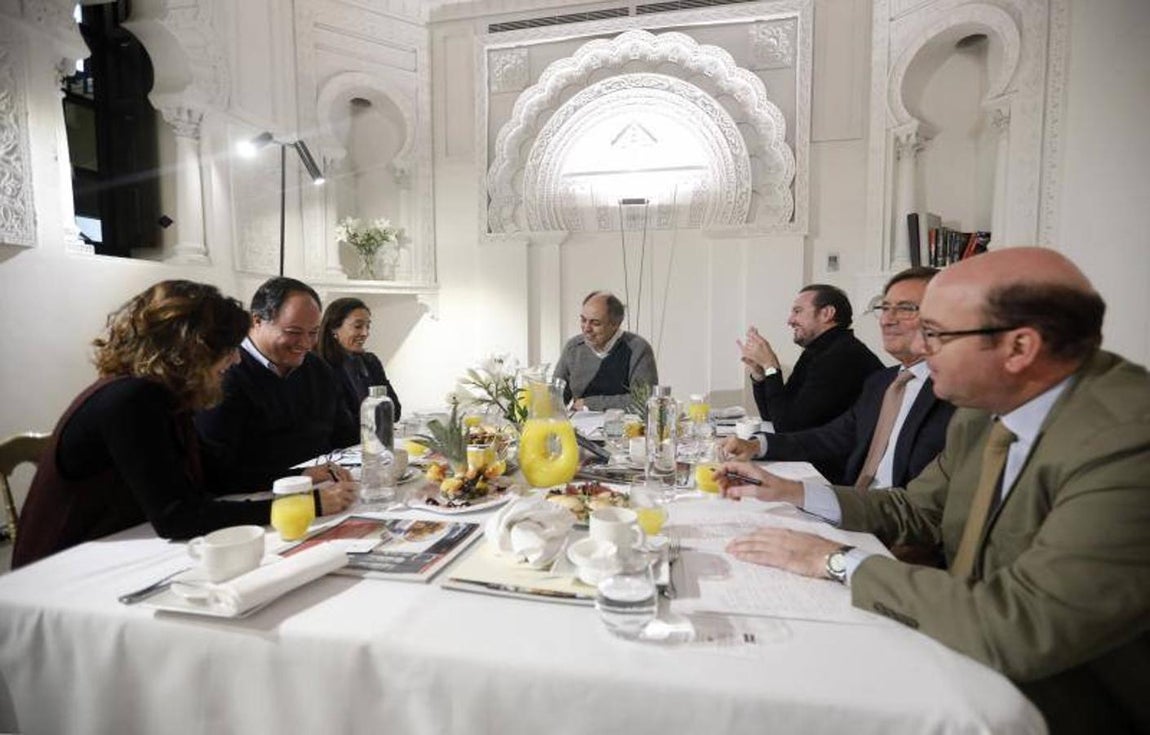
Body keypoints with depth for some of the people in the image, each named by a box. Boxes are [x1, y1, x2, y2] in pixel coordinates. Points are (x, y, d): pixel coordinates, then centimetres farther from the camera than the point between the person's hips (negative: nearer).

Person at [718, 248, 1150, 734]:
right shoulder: (984, 407, -3)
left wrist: (839, 561, -23)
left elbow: (1015, 627, -33)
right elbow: (914, 511, 9)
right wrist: (791, 493, -1)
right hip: (968, 642, 6)